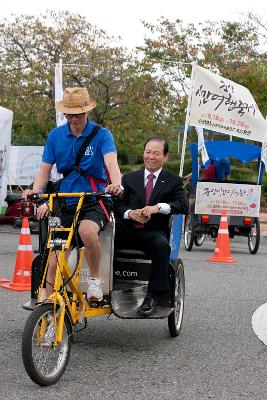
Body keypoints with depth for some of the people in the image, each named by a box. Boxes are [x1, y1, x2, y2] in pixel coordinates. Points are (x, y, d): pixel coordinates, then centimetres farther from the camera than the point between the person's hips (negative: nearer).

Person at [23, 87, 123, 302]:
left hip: (95, 202, -3)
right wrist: (35, 190, -17)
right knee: (53, 263, -2)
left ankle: (95, 279, -13)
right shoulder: (55, 135, 5)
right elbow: (45, 169, 5)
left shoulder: (102, 135, -5)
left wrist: (116, 184, -44)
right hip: (66, 203, 4)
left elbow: (111, 162, -22)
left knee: (87, 230, -37)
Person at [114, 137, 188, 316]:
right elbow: (118, 204, 10)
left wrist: (158, 207, -20)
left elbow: (183, 206, -4)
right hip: (128, 229, 2)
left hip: (153, 232, -2)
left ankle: (154, 295, -31)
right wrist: (130, 213, -13)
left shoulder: (173, 181, 13)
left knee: (162, 245, -37)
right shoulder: (129, 178, 20)